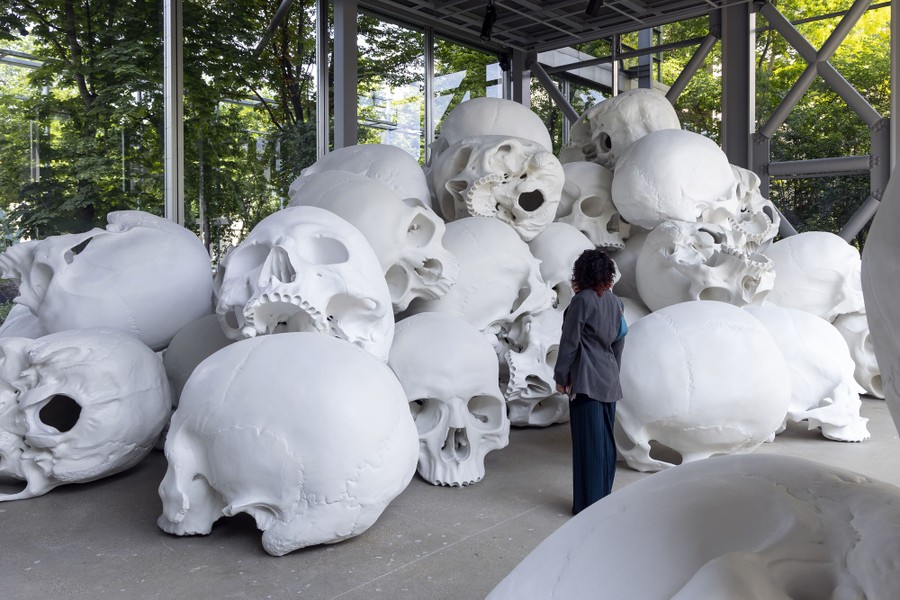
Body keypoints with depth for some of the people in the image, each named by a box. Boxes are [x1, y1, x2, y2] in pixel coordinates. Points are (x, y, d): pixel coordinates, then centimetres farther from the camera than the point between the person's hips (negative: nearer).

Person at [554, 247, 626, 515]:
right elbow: (619, 341, 13)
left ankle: (588, 503, 7)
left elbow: (570, 341, -12)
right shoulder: (614, 301, 7)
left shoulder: (582, 300, -13)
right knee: (605, 440, 14)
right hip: (609, 380, 7)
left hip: (586, 380, -7)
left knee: (588, 441, -1)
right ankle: (604, 498, 24)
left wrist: (561, 376, -5)